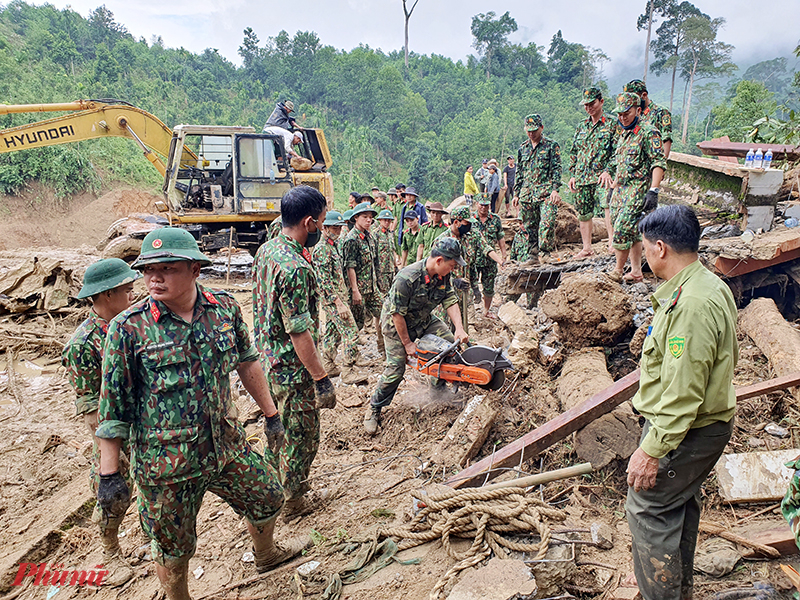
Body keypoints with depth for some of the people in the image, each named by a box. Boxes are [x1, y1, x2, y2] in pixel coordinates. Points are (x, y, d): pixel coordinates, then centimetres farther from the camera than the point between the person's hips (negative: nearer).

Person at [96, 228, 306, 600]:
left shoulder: (225, 308, -6)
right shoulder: (128, 328, -17)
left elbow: (247, 362, 8)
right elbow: (112, 406, -10)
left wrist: (271, 414, 13)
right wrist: (109, 475, -8)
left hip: (227, 444, 4)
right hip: (165, 464, -4)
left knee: (268, 499, 23)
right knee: (174, 547, 14)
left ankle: (266, 554, 56)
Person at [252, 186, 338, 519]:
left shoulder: (266, 250, 2)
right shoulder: (295, 268, -28)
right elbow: (300, 333, -28)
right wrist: (322, 379, -21)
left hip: (268, 357, 9)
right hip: (293, 369, -9)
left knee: (280, 427, 25)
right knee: (302, 435, 10)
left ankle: (280, 486, 44)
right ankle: (294, 500, 29)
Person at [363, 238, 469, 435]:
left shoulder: (443, 275, -14)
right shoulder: (407, 278, -35)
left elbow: (450, 301, -10)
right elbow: (397, 314, -28)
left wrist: (459, 328, -25)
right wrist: (407, 343, -20)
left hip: (423, 319, 7)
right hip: (396, 324, -7)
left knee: (451, 343, 0)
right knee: (396, 368, -12)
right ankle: (374, 409, 6)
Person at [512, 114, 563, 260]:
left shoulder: (551, 145, 4)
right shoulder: (522, 148, 16)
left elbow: (557, 169, -2)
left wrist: (555, 189, -14)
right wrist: (516, 194, 14)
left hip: (546, 193, -4)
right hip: (526, 193, 4)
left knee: (547, 224, -16)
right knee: (530, 226, 5)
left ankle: (546, 252, -8)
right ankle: (533, 255, 13)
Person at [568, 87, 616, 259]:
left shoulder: (612, 124, 2)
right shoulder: (581, 126, 16)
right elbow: (574, 152, 19)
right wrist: (573, 175, 12)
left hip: (602, 175, -5)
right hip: (582, 176, 5)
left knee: (607, 203, -27)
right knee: (583, 212, 6)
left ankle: (612, 242, -26)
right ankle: (587, 248, 15)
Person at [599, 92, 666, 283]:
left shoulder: (648, 133, -10)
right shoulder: (621, 134, 15)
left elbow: (658, 163, -16)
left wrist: (653, 191, -25)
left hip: (637, 191, -8)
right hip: (620, 190, 8)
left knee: (622, 230, -11)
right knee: (632, 232, 11)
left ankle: (618, 272, 1)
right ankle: (635, 272, 18)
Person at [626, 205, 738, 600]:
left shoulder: (691, 304, -29)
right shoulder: (711, 286, 4)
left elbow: (683, 392, -30)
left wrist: (652, 450, -26)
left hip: (686, 431, -11)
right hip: (709, 421, 11)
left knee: (648, 509, 1)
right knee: (681, 503, 24)